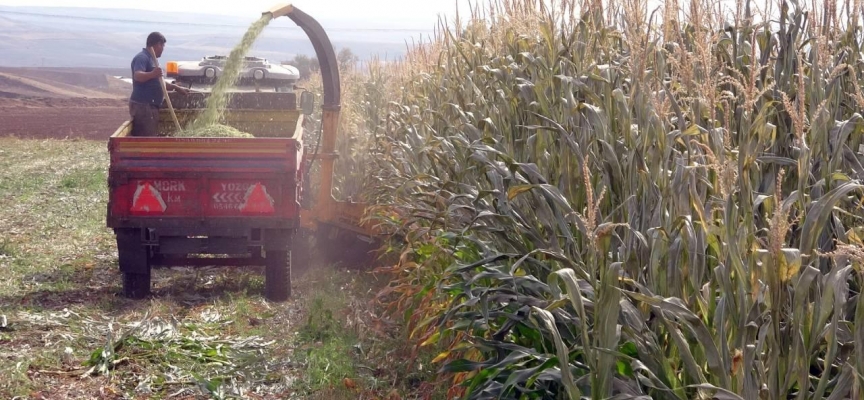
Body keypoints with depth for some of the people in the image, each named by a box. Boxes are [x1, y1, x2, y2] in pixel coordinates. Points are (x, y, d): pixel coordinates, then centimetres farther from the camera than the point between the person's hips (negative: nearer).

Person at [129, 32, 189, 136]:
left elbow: (158, 82, 33)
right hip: (142, 105, -11)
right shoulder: (142, 57, -9)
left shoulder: (151, 59, 24)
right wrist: (152, 74, -44)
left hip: (150, 106, 11)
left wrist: (177, 88, 31)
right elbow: (137, 76, -27)